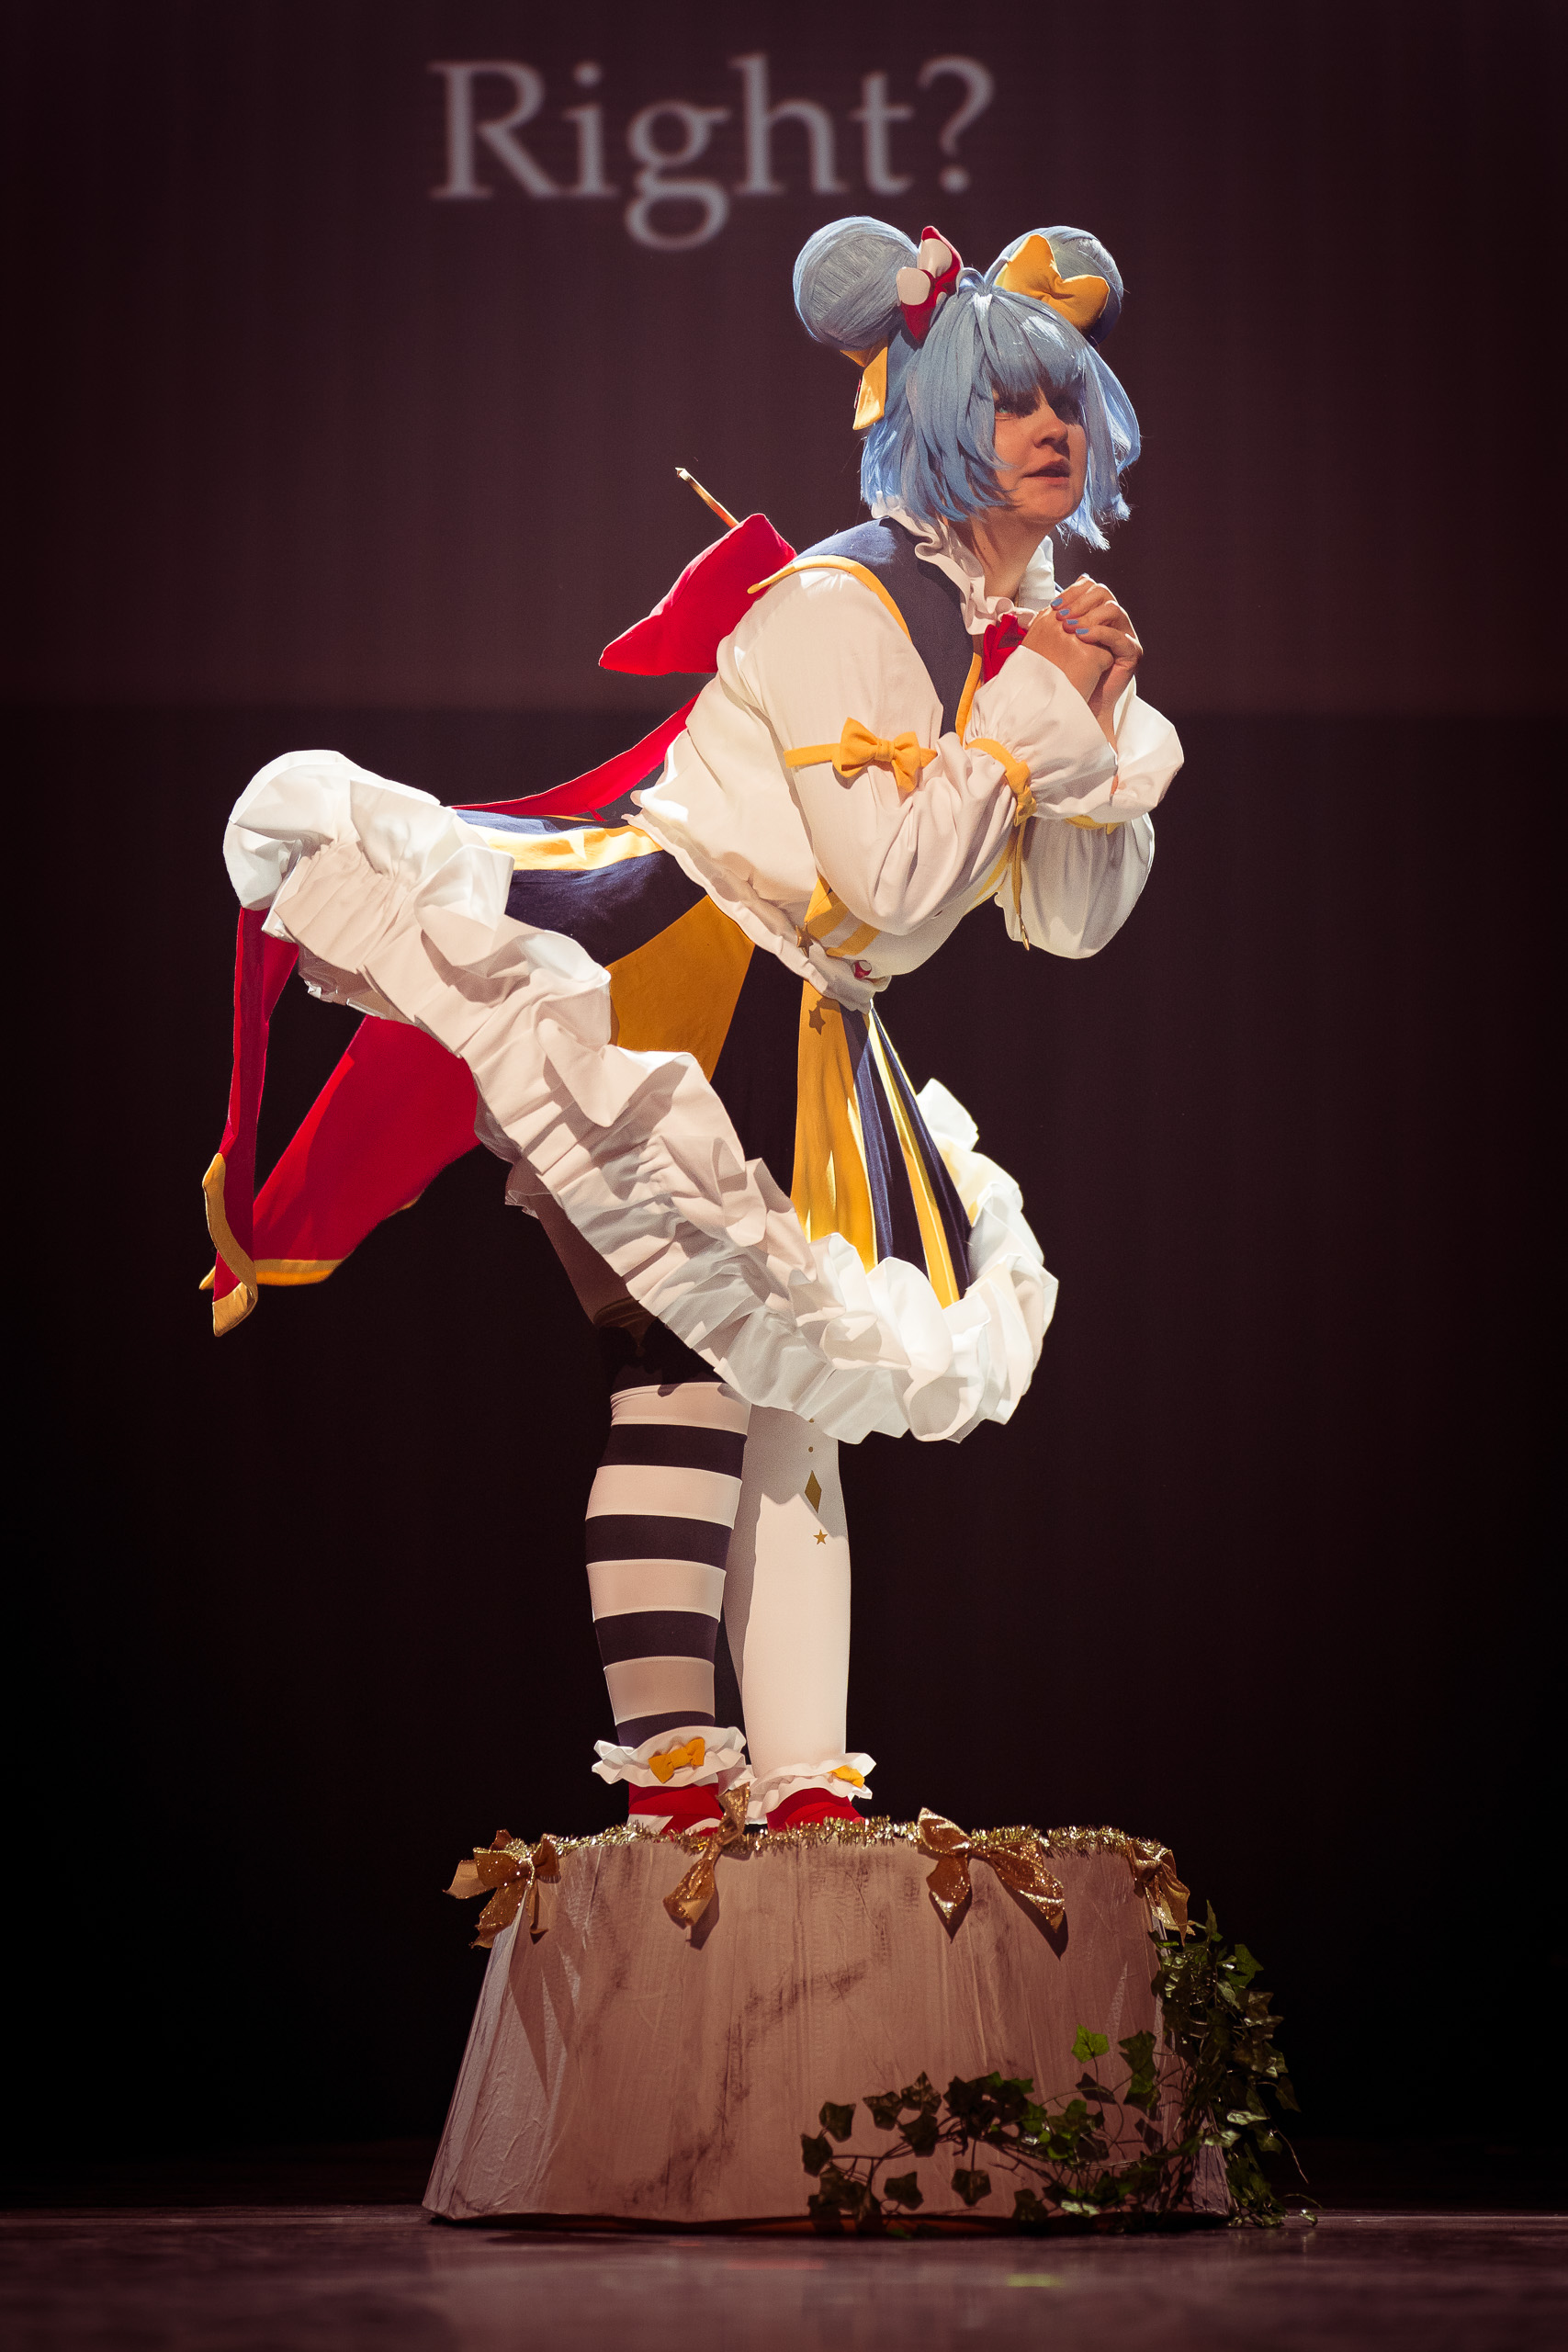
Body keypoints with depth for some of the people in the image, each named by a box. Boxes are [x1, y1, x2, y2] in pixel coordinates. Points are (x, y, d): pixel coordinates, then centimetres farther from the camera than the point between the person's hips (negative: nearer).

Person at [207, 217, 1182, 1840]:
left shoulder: (1030, 633, 13)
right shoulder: (839, 606, -13)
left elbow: (1075, 919, 13)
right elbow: (895, 882, -20)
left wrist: (1102, 727, -1)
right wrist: (1029, 710, -14)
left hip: (804, 1049, 9)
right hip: (672, 976, -9)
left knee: (790, 1385, 10)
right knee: (686, 1359, -17)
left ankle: (804, 1778, 13)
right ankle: (667, 1766, -16)